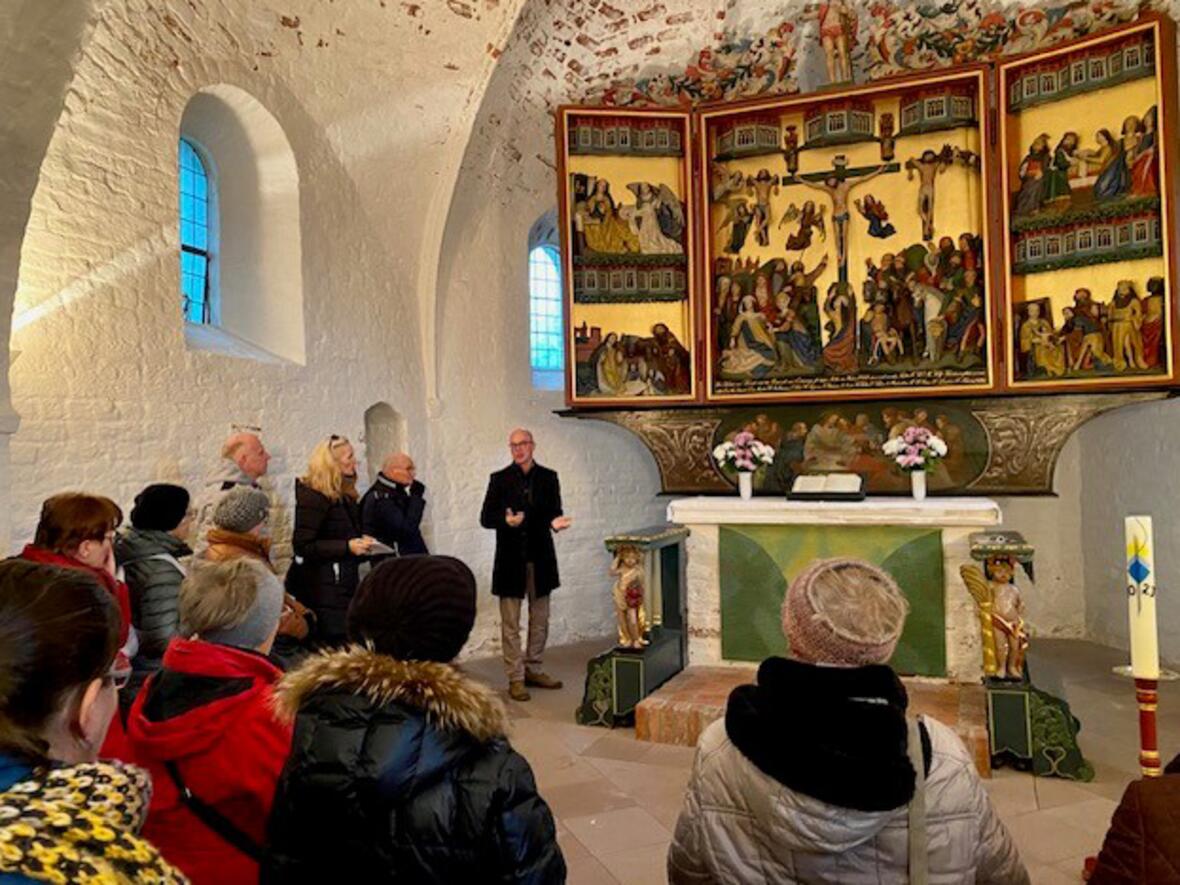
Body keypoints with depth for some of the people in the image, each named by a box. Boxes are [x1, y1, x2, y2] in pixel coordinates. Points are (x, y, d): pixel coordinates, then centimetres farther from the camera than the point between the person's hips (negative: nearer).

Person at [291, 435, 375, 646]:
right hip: (325, 590, -8)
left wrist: (361, 544, 7)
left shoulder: (344, 495, 14)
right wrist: (347, 546, -22)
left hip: (346, 584, 8)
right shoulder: (312, 496, -12)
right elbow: (302, 545, -17)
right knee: (335, 642, -6)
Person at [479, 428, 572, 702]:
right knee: (510, 623, 2)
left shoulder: (548, 478, 5)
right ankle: (515, 678, 11)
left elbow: (554, 512, 6)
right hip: (511, 559, -3)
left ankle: (533, 669, 27)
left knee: (540, 620, 13)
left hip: (540, 558, 3)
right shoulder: (499, 479, -1)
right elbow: (485, 518, -2)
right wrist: (506, 521, -22)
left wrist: (556, 522, -18)